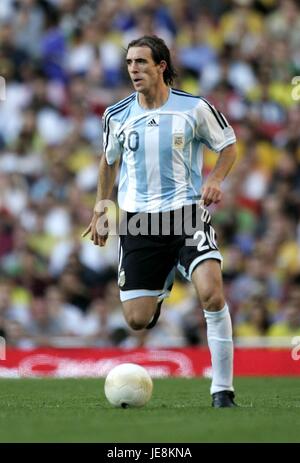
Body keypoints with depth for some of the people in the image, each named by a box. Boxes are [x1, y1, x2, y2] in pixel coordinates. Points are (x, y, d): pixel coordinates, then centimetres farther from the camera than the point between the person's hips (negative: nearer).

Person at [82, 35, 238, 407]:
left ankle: (222, 389, -12)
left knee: (212, 294, -25)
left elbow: (228, 145, 9)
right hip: (137, 220, 3)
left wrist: (215, 179, -8)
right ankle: (158, 291, 41)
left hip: (186, 212, -2)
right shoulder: (117, 116, 3)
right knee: (136, 320, 0)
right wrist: (100, 207, 20)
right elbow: (109, 160, 22)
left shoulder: (195, 108, -5)